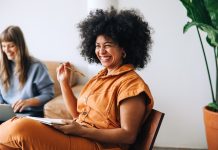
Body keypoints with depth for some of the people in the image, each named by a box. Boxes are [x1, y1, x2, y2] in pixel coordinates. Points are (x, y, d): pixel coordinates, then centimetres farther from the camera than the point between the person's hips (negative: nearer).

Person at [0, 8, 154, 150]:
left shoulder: (130, 83, -9)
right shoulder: (101, 76, 18)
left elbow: (128, 136, -15)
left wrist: (81, 130, -21)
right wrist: (63, 81, 8)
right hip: (78, 137, 8)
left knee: (22, 128, -25)